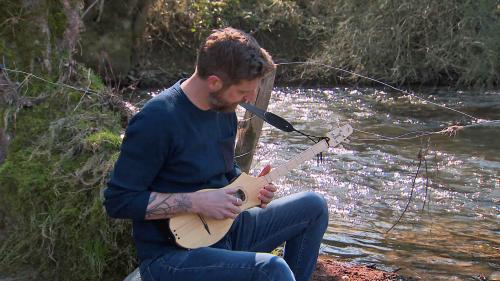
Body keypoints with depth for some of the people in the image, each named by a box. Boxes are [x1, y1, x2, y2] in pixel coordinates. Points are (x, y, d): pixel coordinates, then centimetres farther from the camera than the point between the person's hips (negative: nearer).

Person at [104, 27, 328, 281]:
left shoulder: (224, 109, 5)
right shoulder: (157, 121, -21)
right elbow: (117, 200, -20)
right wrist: (196, 202, -23)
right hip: (169, 254, -8)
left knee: (312, 207, 7)